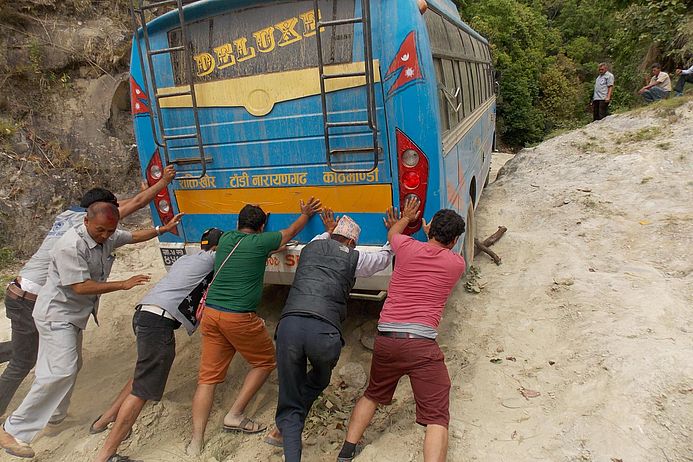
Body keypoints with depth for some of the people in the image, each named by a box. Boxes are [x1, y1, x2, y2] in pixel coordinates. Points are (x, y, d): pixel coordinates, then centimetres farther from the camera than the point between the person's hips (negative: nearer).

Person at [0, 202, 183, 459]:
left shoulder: (108, 236, -2)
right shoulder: (71, 246, -27)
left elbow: (134, 236, 17)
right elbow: (80, 286, -27)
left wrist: (164, 229, 15)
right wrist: (123, 285, -23)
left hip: (72, 315, 9)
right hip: (56, 314, -9)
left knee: (70, 366, 19)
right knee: (62, 371, -17)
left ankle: (54, 414, 39)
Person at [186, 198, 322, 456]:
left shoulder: (225, 239, 9)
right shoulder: (260, 242, -4)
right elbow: (290, 232, 13)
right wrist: (306, 214, 29)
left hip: (210, 313, 6)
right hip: (240, 318, -6)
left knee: (208, 377, 11)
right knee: (265, 362, 17)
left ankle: (195, 443, 11)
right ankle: (235, 416, 13)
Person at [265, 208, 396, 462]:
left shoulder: (310, 247, 24)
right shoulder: (355, 258, 14)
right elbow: (384, 258, 35)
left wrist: (328, 231, 67)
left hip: (289, 325, 2)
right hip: (324, 331, -2)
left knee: (290, 401, 14)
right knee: (319, 380, 31)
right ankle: (281, 431, 30)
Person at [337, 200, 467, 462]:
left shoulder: (406, 247, 7)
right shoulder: (457, 263, 5)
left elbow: (392, 233, 32)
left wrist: (406, 218, 50)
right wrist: (436, 238, 44)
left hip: (386, 339, 3)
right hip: (422, 344, -3)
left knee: (372, 395, 26)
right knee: (437, 418, 2)